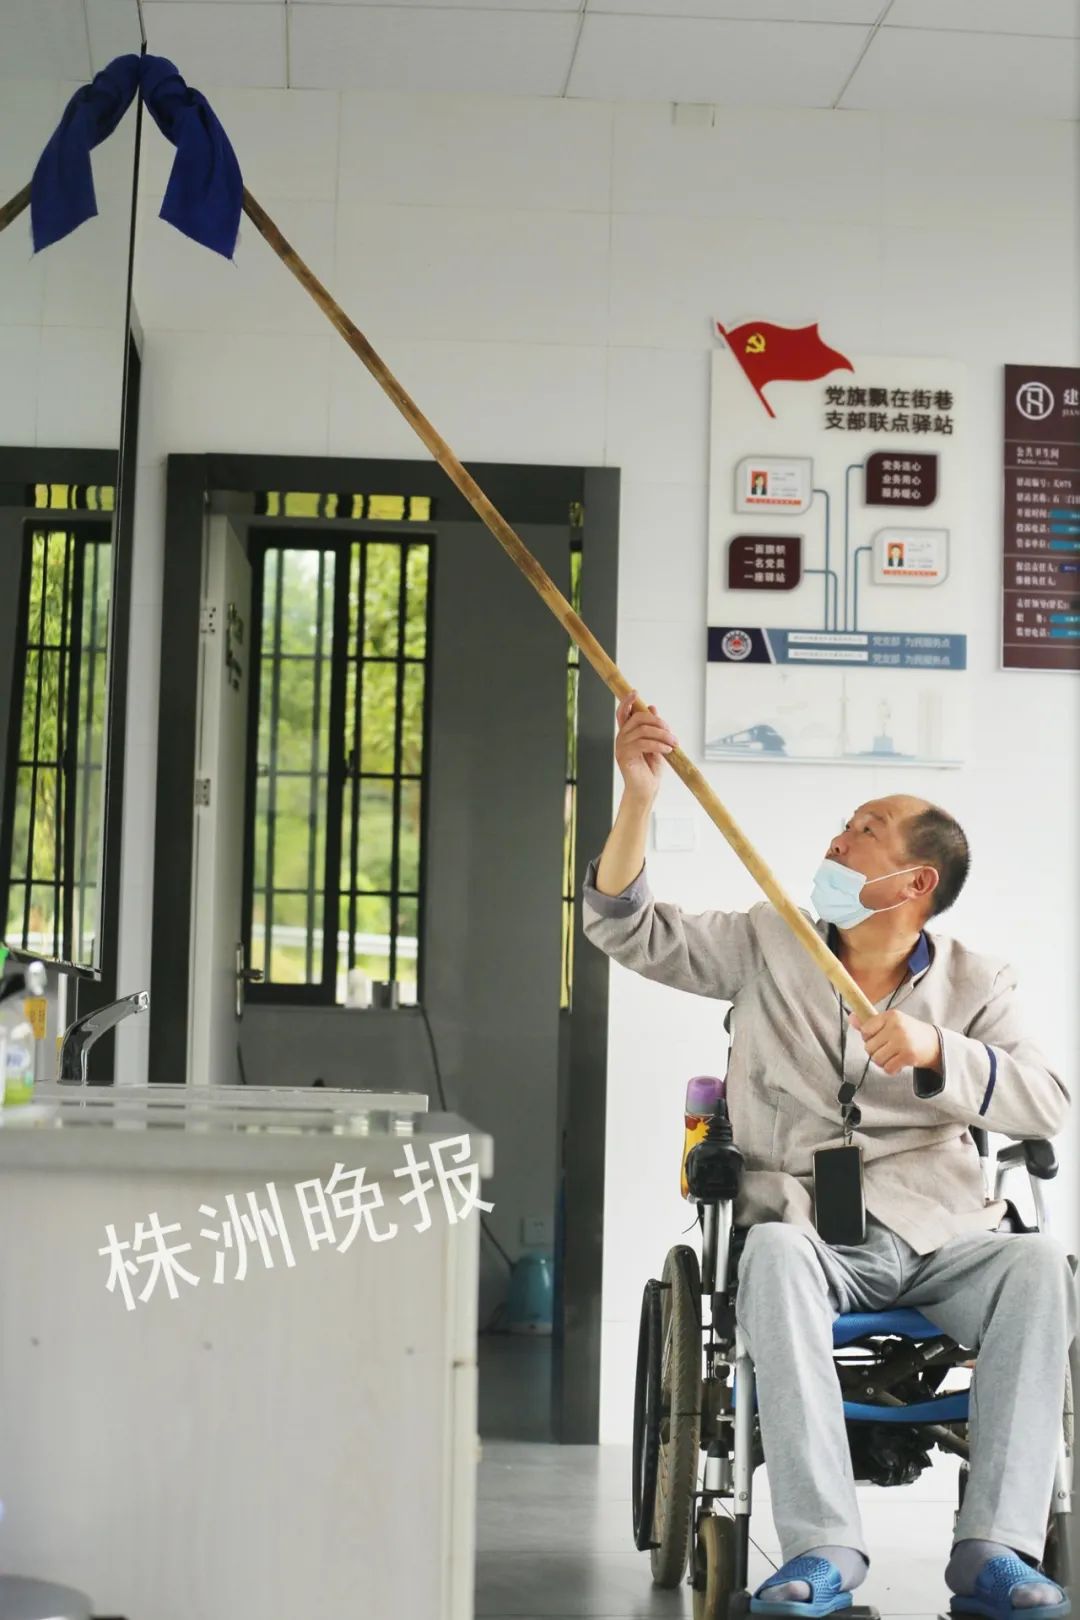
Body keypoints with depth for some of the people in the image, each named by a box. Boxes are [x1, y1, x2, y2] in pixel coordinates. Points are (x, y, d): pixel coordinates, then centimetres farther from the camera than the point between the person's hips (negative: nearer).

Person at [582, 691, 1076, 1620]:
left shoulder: (973, 985, 10)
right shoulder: (767, 945, 13)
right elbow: (629, 929, 6)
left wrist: (932, 1048, -19)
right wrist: (640, 797, -6)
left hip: (939, 1239, 1)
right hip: (814, 1234, 0)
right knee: (773, 1249, -36)